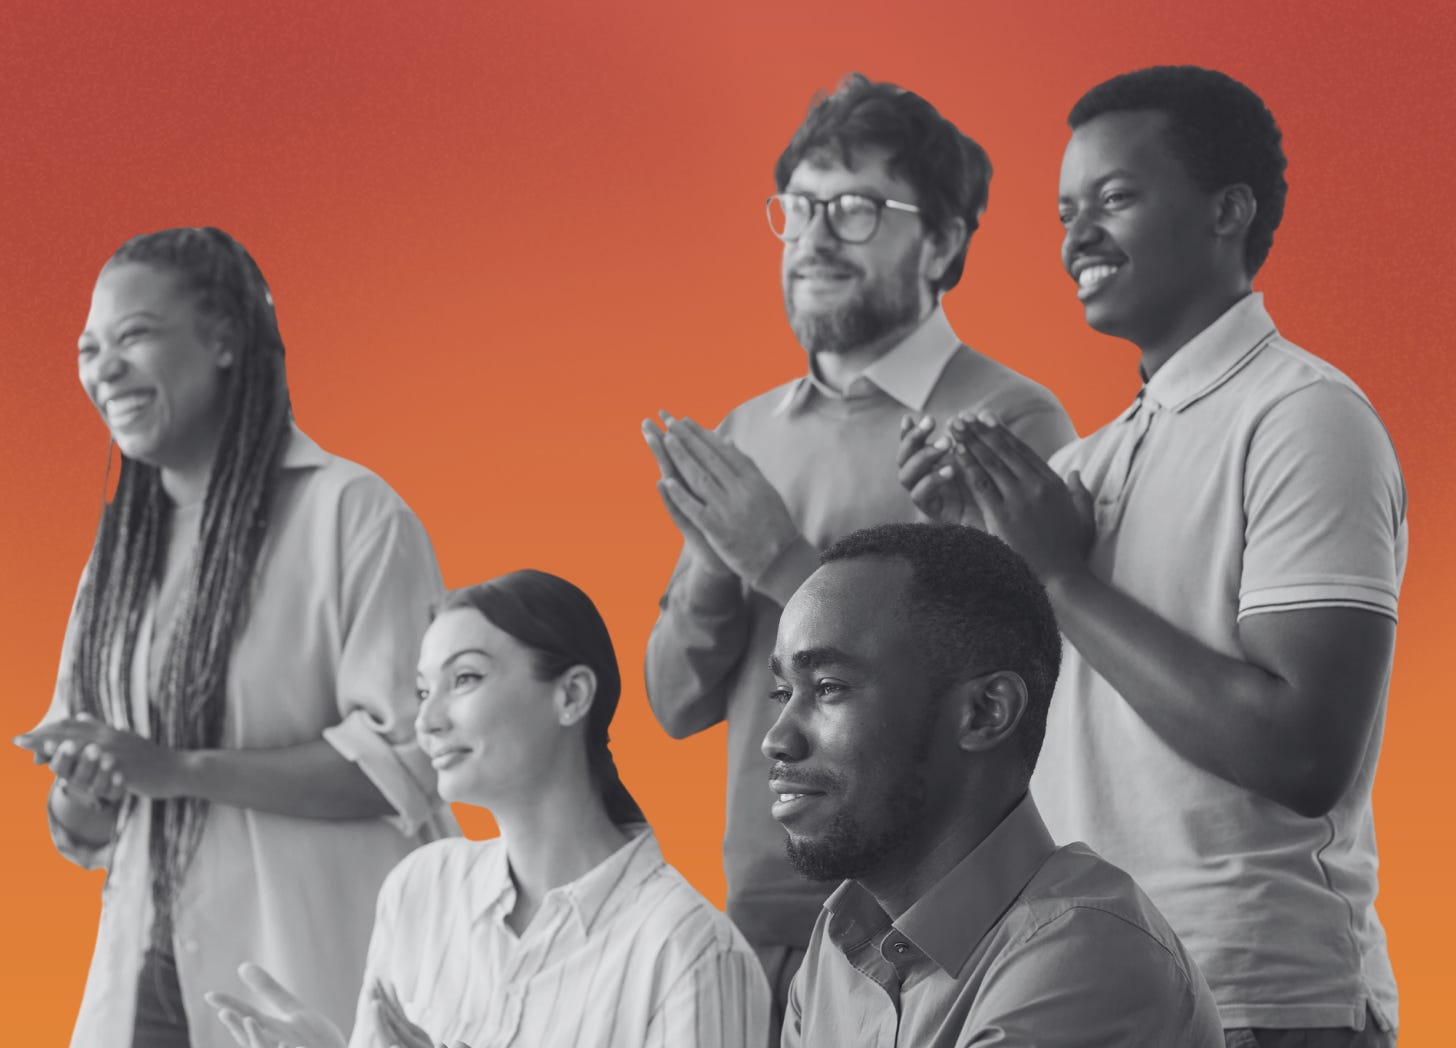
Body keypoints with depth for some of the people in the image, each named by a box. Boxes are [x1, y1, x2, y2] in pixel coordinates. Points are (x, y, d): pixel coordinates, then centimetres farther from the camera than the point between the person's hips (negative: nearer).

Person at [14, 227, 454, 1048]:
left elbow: (410, 759, -17)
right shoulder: (123, 546, 15)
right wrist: (81, 797, -6)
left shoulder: (352, 514, -8)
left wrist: (177, 768, -19)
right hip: (146, 975, 6)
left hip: (309, 979, -6)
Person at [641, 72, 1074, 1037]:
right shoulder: (749, 434, 11)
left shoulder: (1008, 423, -8)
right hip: (759, 913, 5)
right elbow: (678, 702, 11)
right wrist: (715, 563, -9)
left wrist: (782, 560, -16)